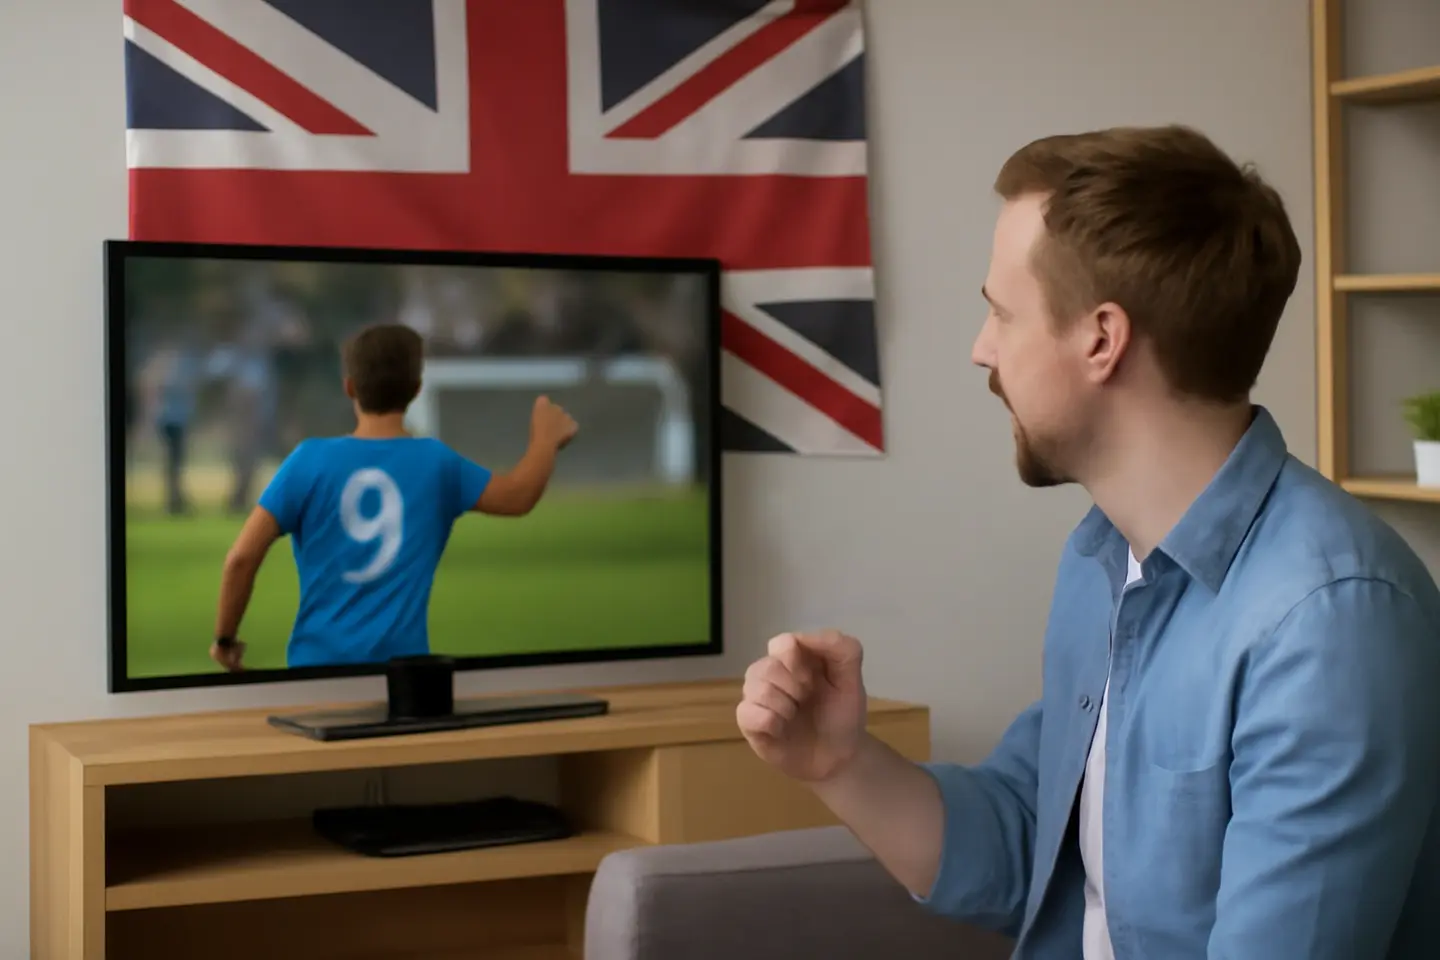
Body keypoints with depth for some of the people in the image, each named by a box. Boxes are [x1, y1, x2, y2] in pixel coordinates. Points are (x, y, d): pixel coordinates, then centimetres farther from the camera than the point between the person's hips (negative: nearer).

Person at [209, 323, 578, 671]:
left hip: (319, 663, 0)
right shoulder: (434, 460, 1)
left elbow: (242, 556, -6)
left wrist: (225, 637, 9)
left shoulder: (309, 459, -3)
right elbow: (518, 497, 15)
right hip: (402, 663, 0)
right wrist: (546, 438, 32)